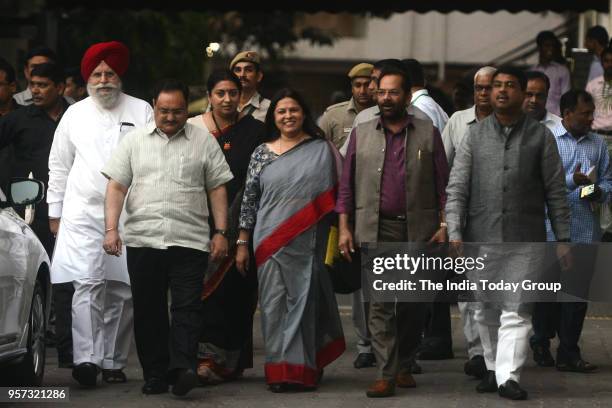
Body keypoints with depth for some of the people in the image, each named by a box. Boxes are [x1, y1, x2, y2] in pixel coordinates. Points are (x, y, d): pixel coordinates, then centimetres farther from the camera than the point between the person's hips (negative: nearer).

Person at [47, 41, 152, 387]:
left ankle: (114, 362, 11)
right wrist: (55, 212, 13)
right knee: (88, 284, -13)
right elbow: (59, 167, 16)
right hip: (83, 214, 0)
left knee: (123, 290, 2)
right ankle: (87, 359, -20)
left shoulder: (141, 112, 7)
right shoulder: (74, 115, 12)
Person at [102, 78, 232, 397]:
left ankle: (183, 368, -18)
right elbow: (116, 186, 6)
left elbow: (217, 189, 8)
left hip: (190, 240, -2)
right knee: (148, 310, 4)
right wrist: (111, 229, -5)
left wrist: (221, 232, 0)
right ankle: (155, 374, 9)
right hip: (142, 239, 2)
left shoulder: (204, 141, 7)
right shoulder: (134, 140, 9)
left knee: (187, 307, -11)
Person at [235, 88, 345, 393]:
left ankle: (302, 368, 6)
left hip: (307, 242, -1)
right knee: (274, 303, 0)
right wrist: (242, 242, 7)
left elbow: (331, 196, 6)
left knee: (303, 300, 0)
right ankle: (280, 370, 5)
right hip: (270, 241, 1)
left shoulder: (322, 150, 4)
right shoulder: (262, 153, 8)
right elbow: (249, 199, 9)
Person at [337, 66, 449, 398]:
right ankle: (385, 374, -7)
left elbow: (442, 184, 6)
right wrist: (344, 227, 1)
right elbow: (347, 184, 9)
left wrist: (443, 225, -3)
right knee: (380, 303, -6)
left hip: (419, 231, 0)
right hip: (376, 230, 0)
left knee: (413, 304, 6)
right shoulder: (361, 133, 10)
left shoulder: (428, 133, 7)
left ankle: (404, 366, 21)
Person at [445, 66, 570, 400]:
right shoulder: (475, 135, 8)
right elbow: (456, 188, 4)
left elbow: (556, 193, 6)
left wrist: (563, 238, 2)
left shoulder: (540, 136, 4)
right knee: (486, 312, 10)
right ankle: (493, 368, 24)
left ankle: (508, 376, -13)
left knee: (516, 312, -10)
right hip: (481, 236, 2)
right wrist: (455, 234, -6)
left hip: (524, 240, -2)